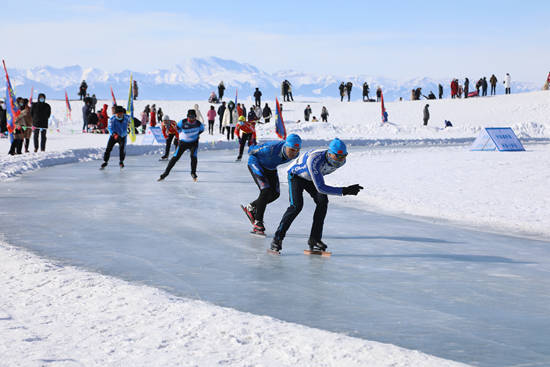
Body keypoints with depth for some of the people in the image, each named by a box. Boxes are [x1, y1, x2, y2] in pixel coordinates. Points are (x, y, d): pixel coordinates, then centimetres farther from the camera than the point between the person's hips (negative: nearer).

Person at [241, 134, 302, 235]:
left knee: (275, 194, 4)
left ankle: (250, 208, 26)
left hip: (271, 168, 7)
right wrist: (260, 173, -28)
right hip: (256, 164, -7)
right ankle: (258, 223, -10)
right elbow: (251, 150, -25)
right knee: (266, 191, -20)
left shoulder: (296, 153, -22)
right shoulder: (271, 149, -41)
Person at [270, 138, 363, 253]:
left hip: (311, 178, 6)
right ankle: (277, 238, -13)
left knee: (322, 201, -15)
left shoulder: (341, 161, -23)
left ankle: (314, 239, -8)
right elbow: (320, 188, -45)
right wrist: (344, 191, -49)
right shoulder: (314, 159, -45)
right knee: (297, 205, -22)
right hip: (296, 175, -6)